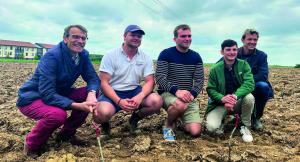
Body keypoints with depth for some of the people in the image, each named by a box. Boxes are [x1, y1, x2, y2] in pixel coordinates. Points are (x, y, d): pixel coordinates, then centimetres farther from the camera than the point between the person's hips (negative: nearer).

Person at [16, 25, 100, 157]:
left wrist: (92, 93, -30)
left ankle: (67, 134, 6)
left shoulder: (83, 55, -4)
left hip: (59, 94, 7)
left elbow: (93, 78, -6)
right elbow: (47, 94, -31)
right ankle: (31, 144, -3)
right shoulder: (52, 56, -26)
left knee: (90, 94, -12)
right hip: (32, 99, -7)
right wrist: (77, 105, -40)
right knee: (58, 114, -36)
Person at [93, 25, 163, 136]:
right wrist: (119, 101, -27)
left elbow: (150, 81, -5)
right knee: (103, 113, -35)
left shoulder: (146, 58, 2)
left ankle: (134, 120, 8)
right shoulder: (110, 56, -7)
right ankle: (105, 124, 7)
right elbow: (104, 83, -12)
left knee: (157, 101, -24)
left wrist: (139, 97, -26)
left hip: (134, 92, 3)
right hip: (113, 93, -3)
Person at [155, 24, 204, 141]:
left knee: (195, 132, -13)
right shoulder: (166, 54, -5)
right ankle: (168, 126, -6)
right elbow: (160, 78, -13)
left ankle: (180, 118, 22)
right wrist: (176, 91, -28)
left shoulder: (196, 57, 7)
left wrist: (192, 94, -17)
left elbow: (200, 80, 3)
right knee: (181, 105, -39)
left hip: (189, 97, 4)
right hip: (168, 93, -3)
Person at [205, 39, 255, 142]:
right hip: (220, 104, -1)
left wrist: (235, 96, -37)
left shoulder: (243, 64, -6)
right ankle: (222, 119, 13)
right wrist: (222, 98, -29)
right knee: (212, 127, -26)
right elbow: (210, 89, -7)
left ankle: (245, 126, -5)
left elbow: (249, 83, -19)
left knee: (249, 97, -33)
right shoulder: (215, 69, -7)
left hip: (238, 102, 2)